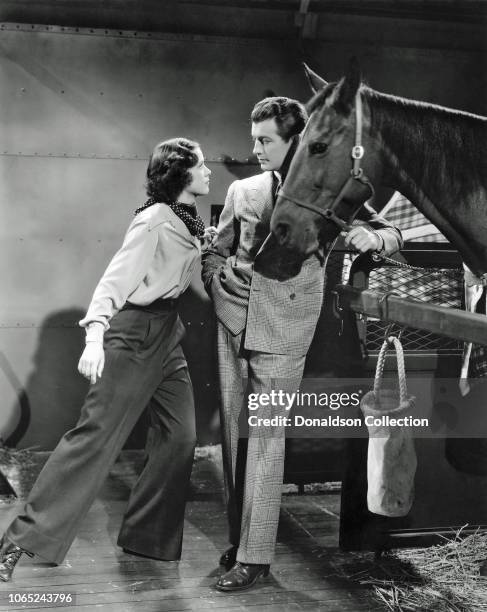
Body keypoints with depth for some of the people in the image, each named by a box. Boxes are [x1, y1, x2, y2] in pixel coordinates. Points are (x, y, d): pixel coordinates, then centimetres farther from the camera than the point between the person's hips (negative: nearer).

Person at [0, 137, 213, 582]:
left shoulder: (191, 223, 9)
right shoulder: (153, 221, -17)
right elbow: (115, 281, -22)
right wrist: (95, 336, -33)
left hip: (168, 333, 9)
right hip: (135, 333, -9)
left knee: (180, 437, 7)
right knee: (95, 434, -8)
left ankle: (148, 538, 22)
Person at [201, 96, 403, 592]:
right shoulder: (242, 191, 10)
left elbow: (393, 236, 3)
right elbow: (215, 252, 18)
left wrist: (370, 238, -20)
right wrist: (219, 279, -4)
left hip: (282, 332, -4)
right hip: (233, 323, 5)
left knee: (266, 441, -4)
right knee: (232, 433, 11)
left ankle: (255, 557, 6)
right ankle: (238, 536, 27)